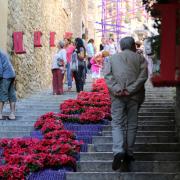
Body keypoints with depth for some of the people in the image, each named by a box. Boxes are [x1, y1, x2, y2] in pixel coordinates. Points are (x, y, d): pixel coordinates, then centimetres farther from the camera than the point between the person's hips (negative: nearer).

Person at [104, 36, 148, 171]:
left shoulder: (113, 58, 10)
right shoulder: (140, 59, 6)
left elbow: (108, 76, -1)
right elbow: (143, 76, -7)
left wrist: (117, 89, -9)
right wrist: (130, 90, -11)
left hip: (117, 96, 1)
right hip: (134, 96, 0)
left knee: (117, 124, 0)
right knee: (132, 125, 10)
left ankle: (119, 152, -19)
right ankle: (129, 153, 13)